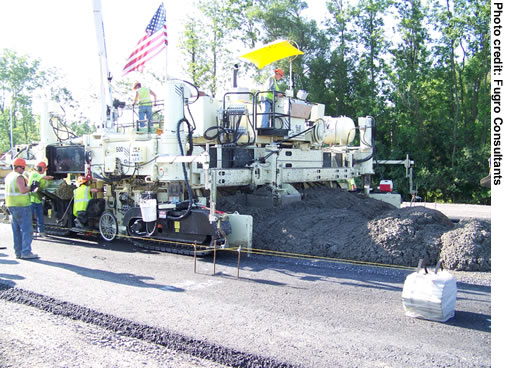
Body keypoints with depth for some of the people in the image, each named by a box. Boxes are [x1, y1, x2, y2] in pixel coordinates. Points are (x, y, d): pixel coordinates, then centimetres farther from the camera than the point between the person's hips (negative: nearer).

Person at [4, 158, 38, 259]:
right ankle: (26, 252, -9)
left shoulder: (8, 176, 15)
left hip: (11, 205, 9)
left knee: (16, 230, 12)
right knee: (27, 230, -6)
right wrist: (31, 187, -11)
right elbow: (22, 190, -26)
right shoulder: (19, 177, -14)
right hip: (21, 206, -9)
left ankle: (18, 252, 15)